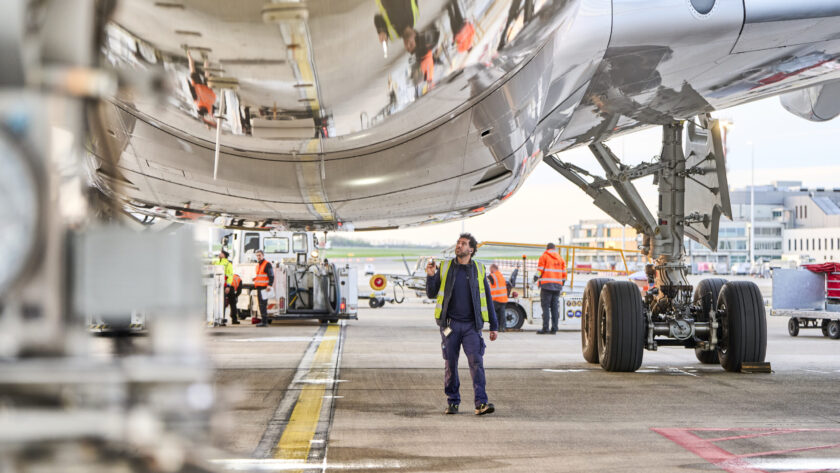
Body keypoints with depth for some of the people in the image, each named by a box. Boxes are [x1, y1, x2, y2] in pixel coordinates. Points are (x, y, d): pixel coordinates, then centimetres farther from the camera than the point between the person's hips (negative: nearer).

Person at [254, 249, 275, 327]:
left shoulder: (267, 264, -7)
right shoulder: (258, 265, 21)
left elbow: (271, 276, -13)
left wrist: (269, 285, -23)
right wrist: (255, 278, 13)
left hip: (264, 288, -9)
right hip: (259, 287, 9)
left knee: (263, 305, -13)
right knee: (261, 305, 10)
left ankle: (264, 322, -14)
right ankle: (263, 320, 14)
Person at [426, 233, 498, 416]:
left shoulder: (478, 270, 8)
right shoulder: (444, 268, 7)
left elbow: (487, 298, 11)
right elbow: (432, 294, 9)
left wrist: (494, 326, 8)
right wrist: (431, 276, -10)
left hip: (471, 325, -1)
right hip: (450, 324, 1)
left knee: (476, 362, -12)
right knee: (450, 364, 3)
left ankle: (481, 403, -17)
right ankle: (452, 402, 13)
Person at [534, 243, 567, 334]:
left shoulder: (544, 256, 1)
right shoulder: (560, 258, 15)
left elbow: (540, 268, -4)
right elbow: (563, 271, 16)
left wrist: (537, 277, 10)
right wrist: (563, 281, 27)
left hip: (546, 285, -4)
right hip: (557, 285, 4)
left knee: (545, 307, -4)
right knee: (555, 307, 6)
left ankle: (545, 328, -10)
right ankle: (554, 329, 3)